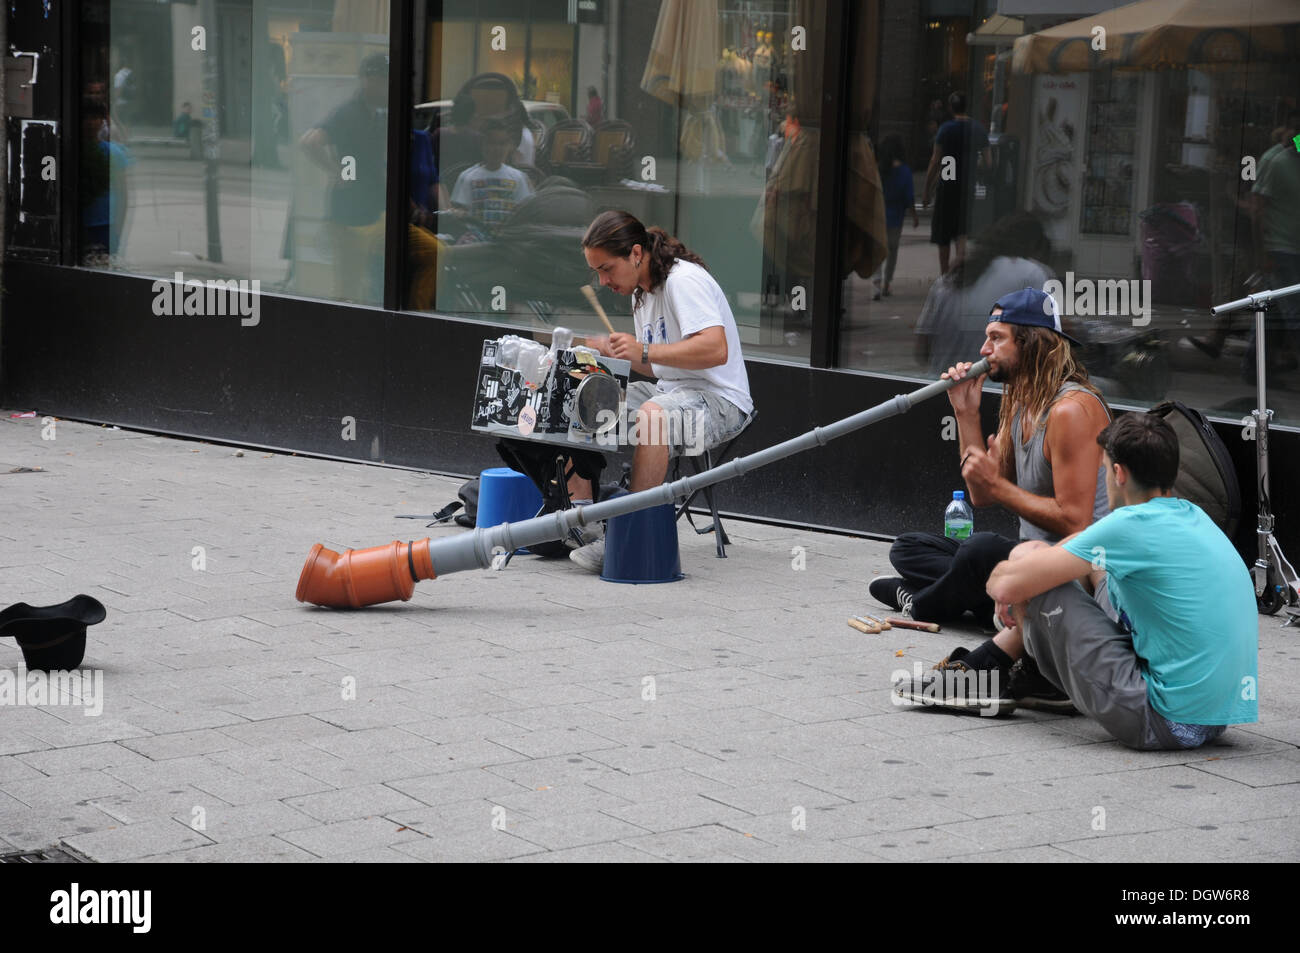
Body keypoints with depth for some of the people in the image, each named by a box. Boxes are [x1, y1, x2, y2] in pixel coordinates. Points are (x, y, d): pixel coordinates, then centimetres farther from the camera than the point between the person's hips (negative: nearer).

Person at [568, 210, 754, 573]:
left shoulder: (684, 280, -16)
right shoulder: (642, 291, 14)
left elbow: (716, 350, -29)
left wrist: (644, 351, -32)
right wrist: (614, 352, 3)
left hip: (720, 401, -10)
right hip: (670, 393, 10)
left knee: (651, 415, -39)